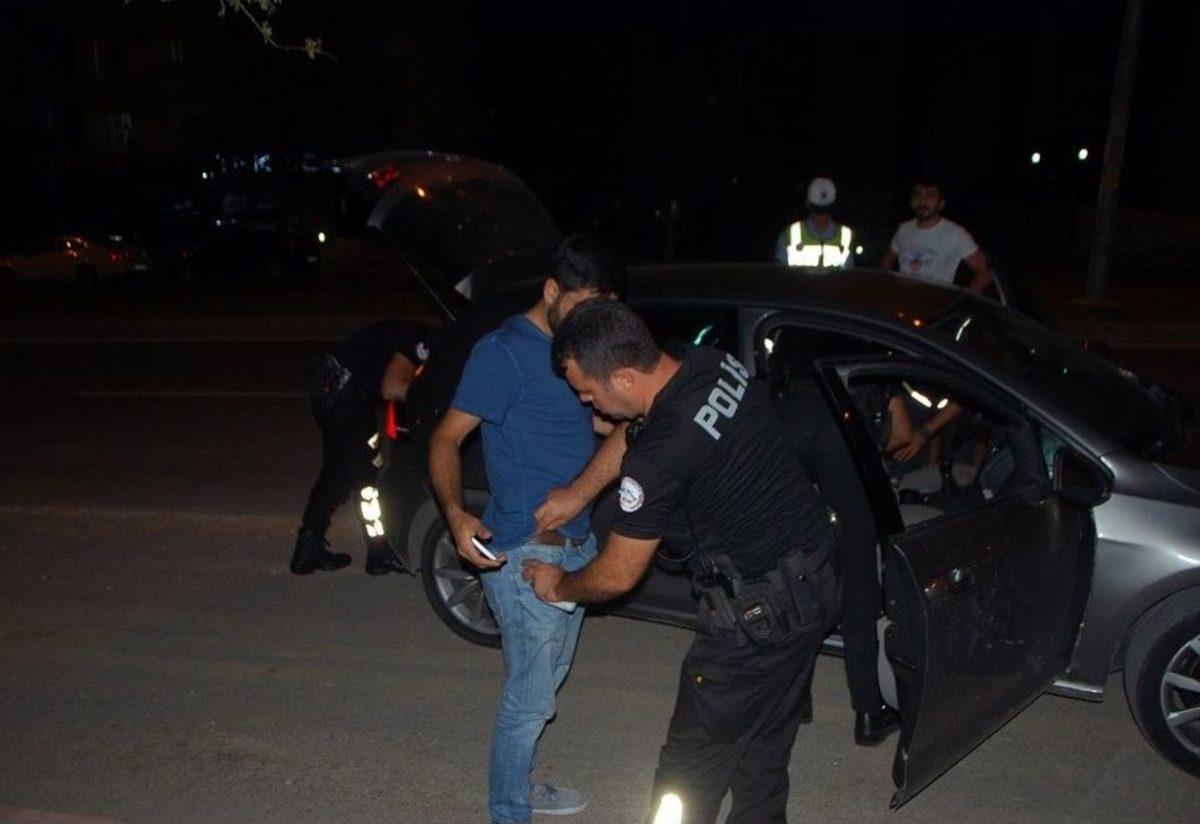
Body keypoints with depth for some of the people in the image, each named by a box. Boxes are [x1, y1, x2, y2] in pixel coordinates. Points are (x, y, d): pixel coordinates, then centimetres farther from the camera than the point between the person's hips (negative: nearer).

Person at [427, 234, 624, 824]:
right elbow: (445, 439, -16)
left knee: (545, 685, 23)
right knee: (528, 699, 3)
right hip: (525, 554, -9)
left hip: (577, 547, 9)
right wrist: (456, 515, -30)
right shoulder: (504, 352, -17)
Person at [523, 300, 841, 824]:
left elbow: (617, 576, -13)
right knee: (764, 747, 23)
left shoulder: (662, 455, -27)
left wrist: (559, 587, 7)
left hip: (758, 613, -9)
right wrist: (575, 495, 16)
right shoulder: (714, 364, -4)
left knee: (691, 762, 9)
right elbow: (631, 434, 15)